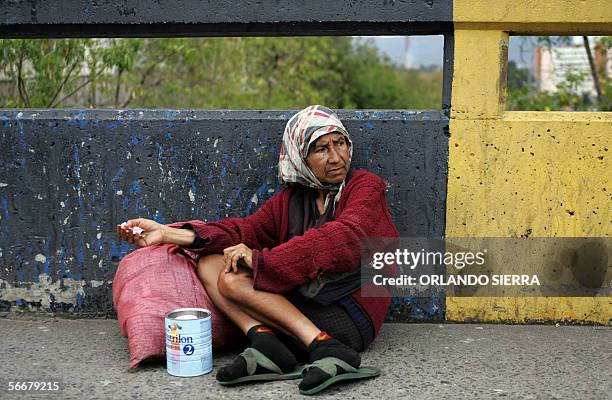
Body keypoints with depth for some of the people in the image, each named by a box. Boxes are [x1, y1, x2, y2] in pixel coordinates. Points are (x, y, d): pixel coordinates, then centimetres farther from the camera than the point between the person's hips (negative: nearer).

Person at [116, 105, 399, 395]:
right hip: (298, 304, 7)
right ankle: (265, 343, -26)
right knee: (209, 263, -5)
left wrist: (262, 259, -19)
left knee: (232, 279, -20)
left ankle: (325, 348, -29)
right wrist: (166, 234, -2)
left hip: (349, 313, -6)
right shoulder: (291, 198, 17)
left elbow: (342, 240, -18)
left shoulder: (366, 187, 0)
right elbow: (245, 229, 8)